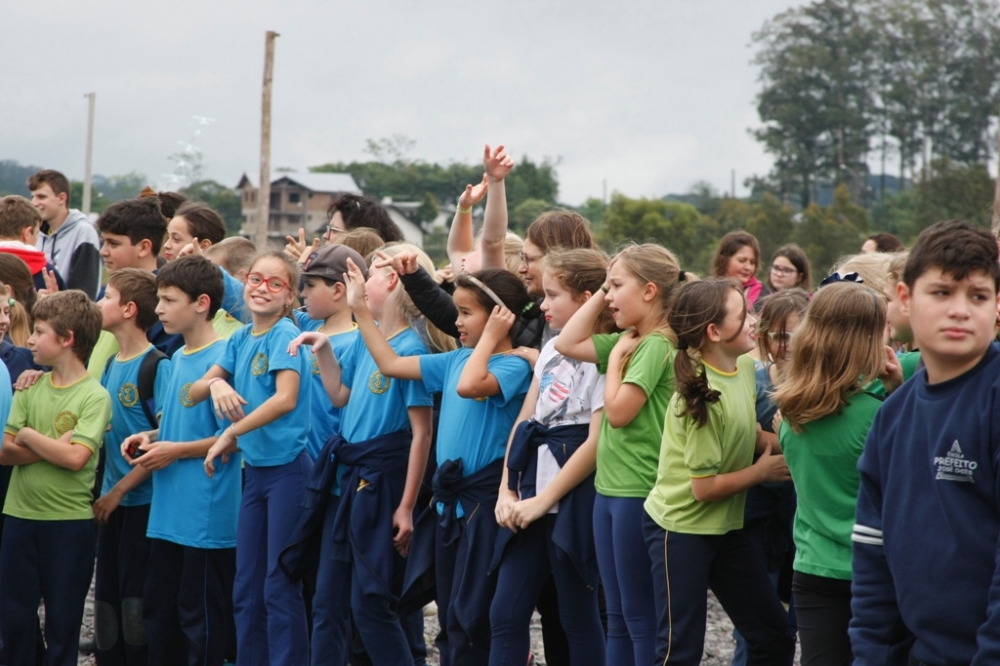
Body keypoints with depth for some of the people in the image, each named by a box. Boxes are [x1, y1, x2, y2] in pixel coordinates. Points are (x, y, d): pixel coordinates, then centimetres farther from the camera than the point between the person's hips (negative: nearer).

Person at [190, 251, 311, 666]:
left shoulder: (285, 334, -10)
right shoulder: (241, 338, 10)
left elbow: (286, 399, -24)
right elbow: (193, 393, 8)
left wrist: (231, 434, -19)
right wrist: (216, 383, -14)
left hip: (288, 469, -7)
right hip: (256, 471, 8)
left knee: (280, 585, -4)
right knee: (246, 586, 12)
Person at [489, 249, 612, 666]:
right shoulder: (551, 349, 13)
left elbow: (596, 443, -16)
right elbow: (524, 423, 13)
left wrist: (544, 500, -15)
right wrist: (507, 491, 3)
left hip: (572, 503, -7)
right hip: (531, 501, 8)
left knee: (578, 616, 2)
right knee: (505, 613, 5)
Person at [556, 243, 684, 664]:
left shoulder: (658, 344, -17)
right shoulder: (628, 341, 9)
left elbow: (618, 411, -20)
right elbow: (567, 344, 13)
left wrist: (615, 358, -7)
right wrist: (601, 294, 8)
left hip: (639, 495, -9)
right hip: (609, 488, 9)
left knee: (641, 615, -1)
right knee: (617, 614, 14)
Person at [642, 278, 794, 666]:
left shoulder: (744, 366, -2)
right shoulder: (702, 396, -24)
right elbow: (705, 487, -22)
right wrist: (763, 471, -8)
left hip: (725, 528, 8)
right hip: (680, 528, -8)